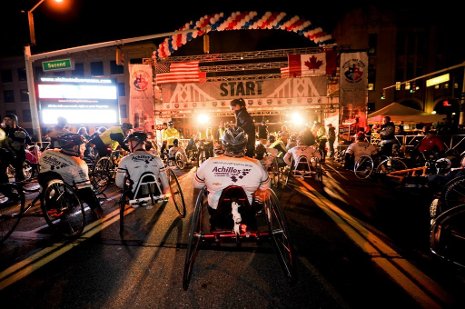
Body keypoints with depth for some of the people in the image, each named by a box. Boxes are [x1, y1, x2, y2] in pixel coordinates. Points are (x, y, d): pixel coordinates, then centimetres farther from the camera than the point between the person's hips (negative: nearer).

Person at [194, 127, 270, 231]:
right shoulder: (256, 165, -22)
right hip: (246, 216, 0)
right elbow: (264, 188, -3)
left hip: (216, 214, 1)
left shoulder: (208, 164, -21)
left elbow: (197, 185, -3)